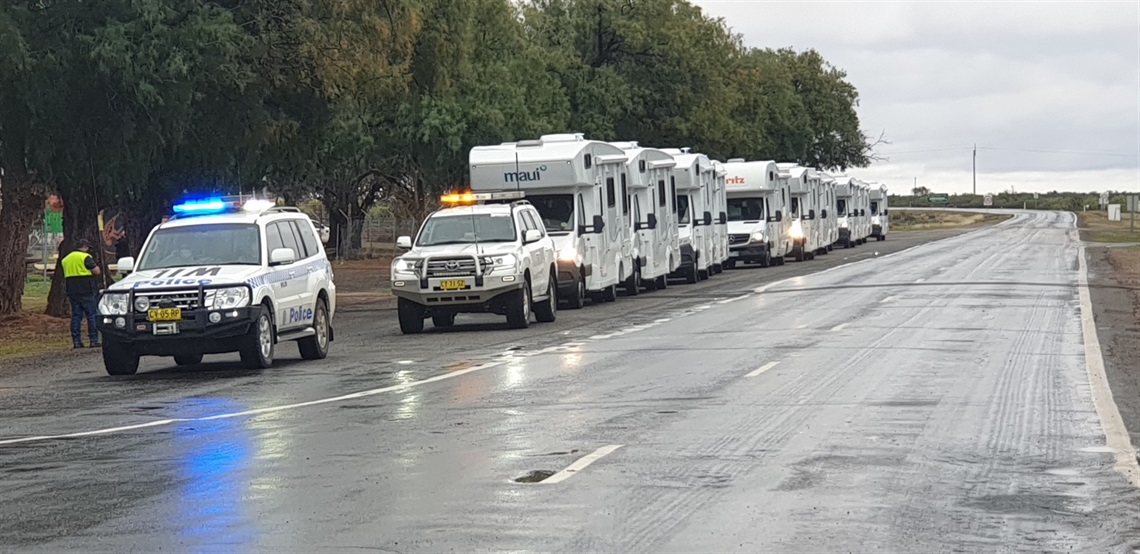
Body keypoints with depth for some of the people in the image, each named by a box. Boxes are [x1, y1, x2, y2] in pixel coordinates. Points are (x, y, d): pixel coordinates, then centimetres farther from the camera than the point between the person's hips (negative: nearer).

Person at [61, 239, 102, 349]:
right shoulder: (85, 257, -9)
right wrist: (95, 266, 6)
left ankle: (76, 341, 4)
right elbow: (97, 271, -11)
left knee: (76, 316, 8)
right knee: (92, 315, -1)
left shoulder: (66, 259, 16)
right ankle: (94, 340, -5)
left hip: (72, 291, 6)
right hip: (86, 290, -6)